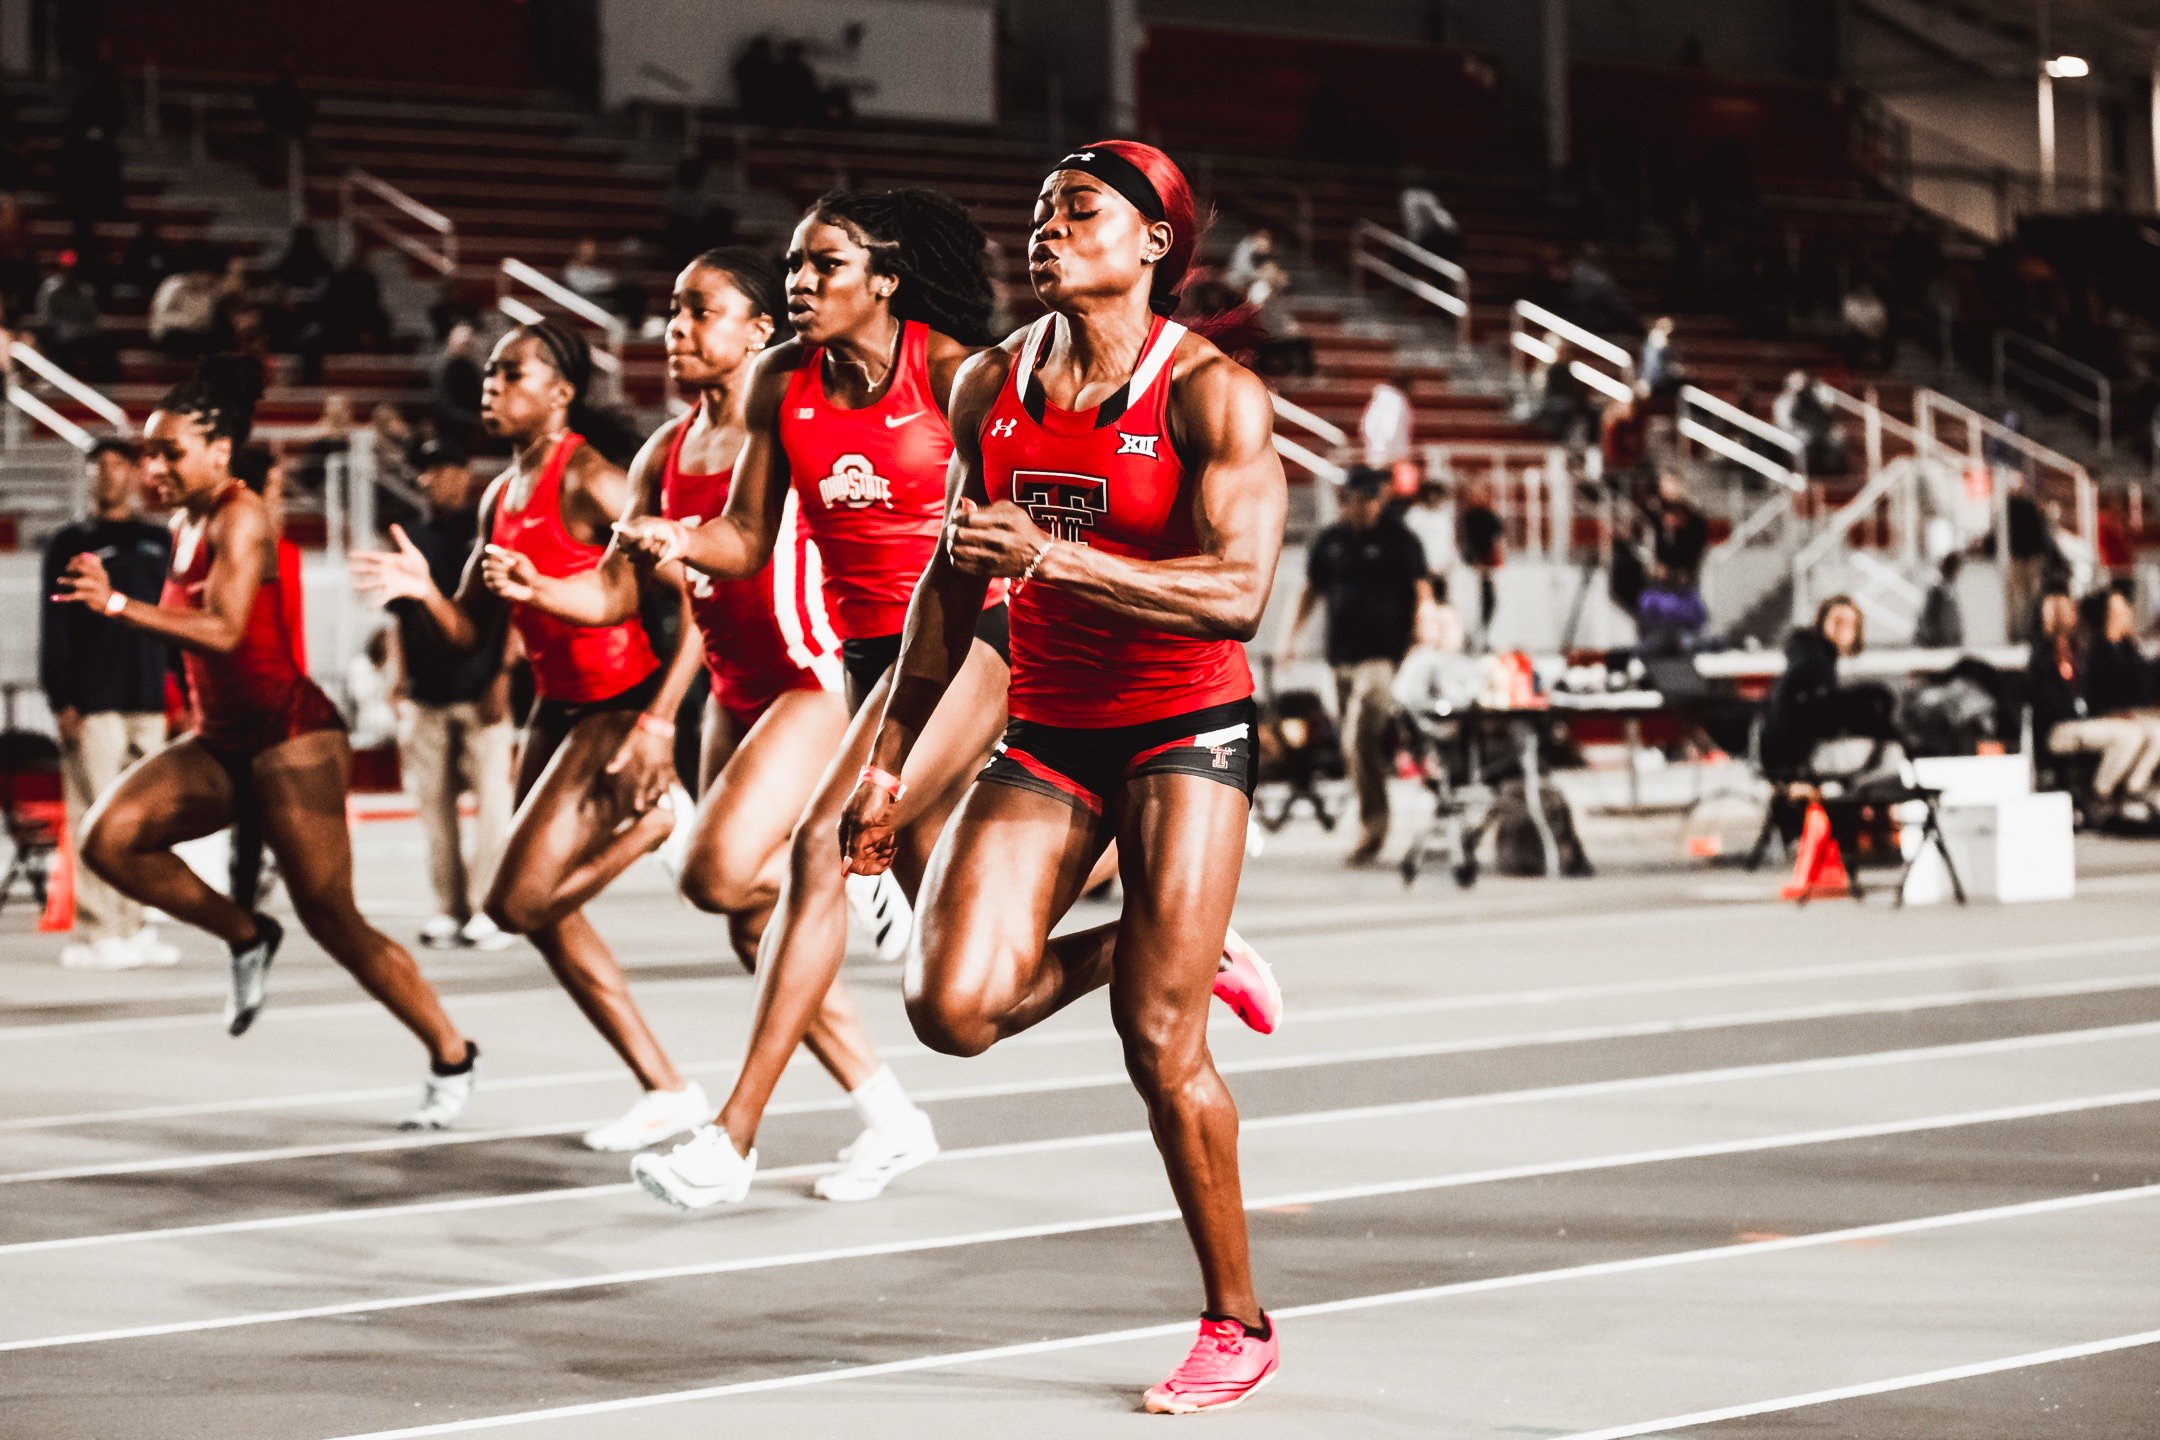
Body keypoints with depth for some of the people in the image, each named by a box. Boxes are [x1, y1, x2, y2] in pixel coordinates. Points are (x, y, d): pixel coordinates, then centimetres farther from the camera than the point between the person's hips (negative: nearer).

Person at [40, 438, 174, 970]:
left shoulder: (159, 543, 16)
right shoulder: (70, 545, 4)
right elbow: (53, 628, -1)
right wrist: (62, 701, -9)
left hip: (149, 704, 4)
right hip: (93, 705, -4)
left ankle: (131, 927, 8)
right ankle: (95, 932, -7)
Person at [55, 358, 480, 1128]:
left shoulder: (240, 517, -14)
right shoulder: (184, 526, 12)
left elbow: (223, 630, -27)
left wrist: (118, 604, -30)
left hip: (288, 733, -8)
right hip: (220, 739, 8)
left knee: (331, 918, -9)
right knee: (111, 839, -14)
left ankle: (452, 1057, 5)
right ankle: (247, 939, 5)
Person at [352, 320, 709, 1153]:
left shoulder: (587, 479, -15)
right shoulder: (501, 497, 10)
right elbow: (475, 634, 14)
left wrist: (658, 722, -24)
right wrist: (423, 592, -7)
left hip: (620, 707, -9)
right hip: (556, 710, 9)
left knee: (517, 903, -16)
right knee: (545, 913, 8)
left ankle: (653, 818, 0)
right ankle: (666, 1090, 12)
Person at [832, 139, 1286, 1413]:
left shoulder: (1209, 393, -12)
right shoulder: (992, 386, 6)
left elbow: (1238, 594, -23)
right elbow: (953, 585, 16)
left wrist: (1051, 554, -31)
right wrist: (895, 756, 16)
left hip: (1186, 730, -5)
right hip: (1048, 732, 5)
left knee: (1159, 1045, -9)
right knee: (956, 1008, -11)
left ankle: (1239, 1324, 10)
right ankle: (1173, 957, 19)